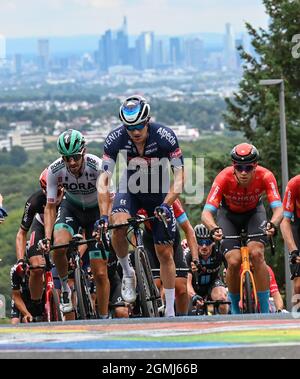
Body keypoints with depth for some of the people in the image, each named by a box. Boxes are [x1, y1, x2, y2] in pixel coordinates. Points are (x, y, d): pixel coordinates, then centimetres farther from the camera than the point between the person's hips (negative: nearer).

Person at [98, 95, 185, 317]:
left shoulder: (164, 136, -27)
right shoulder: (116, 139, -24)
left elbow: (179, 175, -28)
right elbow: (104, 180, -24)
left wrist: (166, 205, -41)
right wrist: (104, 216, -34)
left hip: (160, 193, 0)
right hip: (131, 189, 1)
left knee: (165, 252, -1)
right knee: (119, 226, -31)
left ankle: (170, 312, 10)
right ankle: (127, 272, -5)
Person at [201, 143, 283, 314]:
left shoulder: (265, 176, -31)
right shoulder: (224, 178, -33)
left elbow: (278, 208, -39)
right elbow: (207, 212, -38)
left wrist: (273, 224, -61)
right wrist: (214, 228, -59)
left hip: (254, 213, 0)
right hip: (229, 215, 0)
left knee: (257, 254, -24)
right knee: (234, 262, -20)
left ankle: (264, 309, -16)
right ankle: (235, 309, 3)